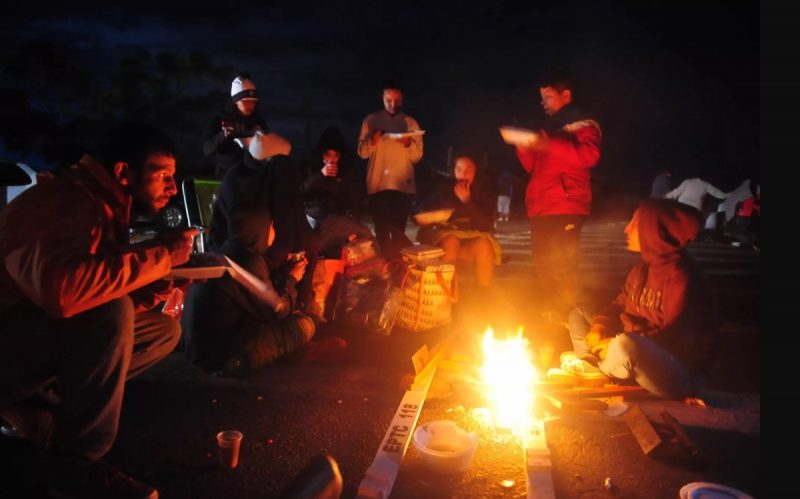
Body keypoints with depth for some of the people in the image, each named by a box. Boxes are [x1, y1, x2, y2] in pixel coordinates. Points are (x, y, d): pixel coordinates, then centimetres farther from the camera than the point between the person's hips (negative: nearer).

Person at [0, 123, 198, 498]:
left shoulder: (105, 208, 6)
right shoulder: (66, 202, -23)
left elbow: (106, 291, 9)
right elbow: (62, 289, -42)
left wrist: (161, 279, -11)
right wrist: (160, 254, -29)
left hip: (47, 338, 9)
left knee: (165, 330, 3)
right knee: (110, 312, -32)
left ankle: (35, 402, 3)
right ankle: (75, 461, -15)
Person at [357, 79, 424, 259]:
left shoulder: (411, 123, 10)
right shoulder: (371, 120, 8)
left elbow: (417, 156, 3)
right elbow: (362, 152, 2)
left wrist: (408, 143, -16)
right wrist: (372, 141, -17)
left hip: (403, 185, 1)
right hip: (378, 184, 0)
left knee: (398, 231, 1)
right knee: (382, 231, -2)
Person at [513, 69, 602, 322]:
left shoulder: (583, 123, 3)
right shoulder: (549, 126, 25)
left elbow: (589, 155, -16)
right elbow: (534, 167, 27)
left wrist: (549, 145, -22)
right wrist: (524, 149, 6)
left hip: (565, 207, -8)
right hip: (540, 207, 8)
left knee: (561, 267, -11)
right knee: (543, 267, 9)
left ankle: (566, 318, -4)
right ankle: (550, 315, 19)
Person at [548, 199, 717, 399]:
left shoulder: (681, 275, -23)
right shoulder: (644, 267, 6)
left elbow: (676, 338, -26)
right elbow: (620, 304, 12)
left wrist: (617, 345, -24)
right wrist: (598, 328, -9)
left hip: (683, 375, -9)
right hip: (649, 357, 9)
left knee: (623, 345, -41)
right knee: (578, 315, 11)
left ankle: (593, 370, -8)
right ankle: (595, 367, -16)